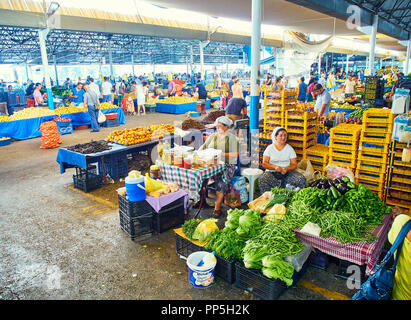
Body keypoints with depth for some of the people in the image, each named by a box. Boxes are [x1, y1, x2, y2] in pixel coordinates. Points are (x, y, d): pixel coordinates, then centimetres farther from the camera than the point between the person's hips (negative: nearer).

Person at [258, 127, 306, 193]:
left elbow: (294, 165, 5)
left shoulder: (290, 148, 9)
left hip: (287, 173, 2)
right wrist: (275, 167, -21)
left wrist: (287, 168, -17)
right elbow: (264, 164, -2)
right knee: (262, 181, -34)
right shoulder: (270, 148, 5)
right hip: (272, 173, -2)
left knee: (301, 179, -26)